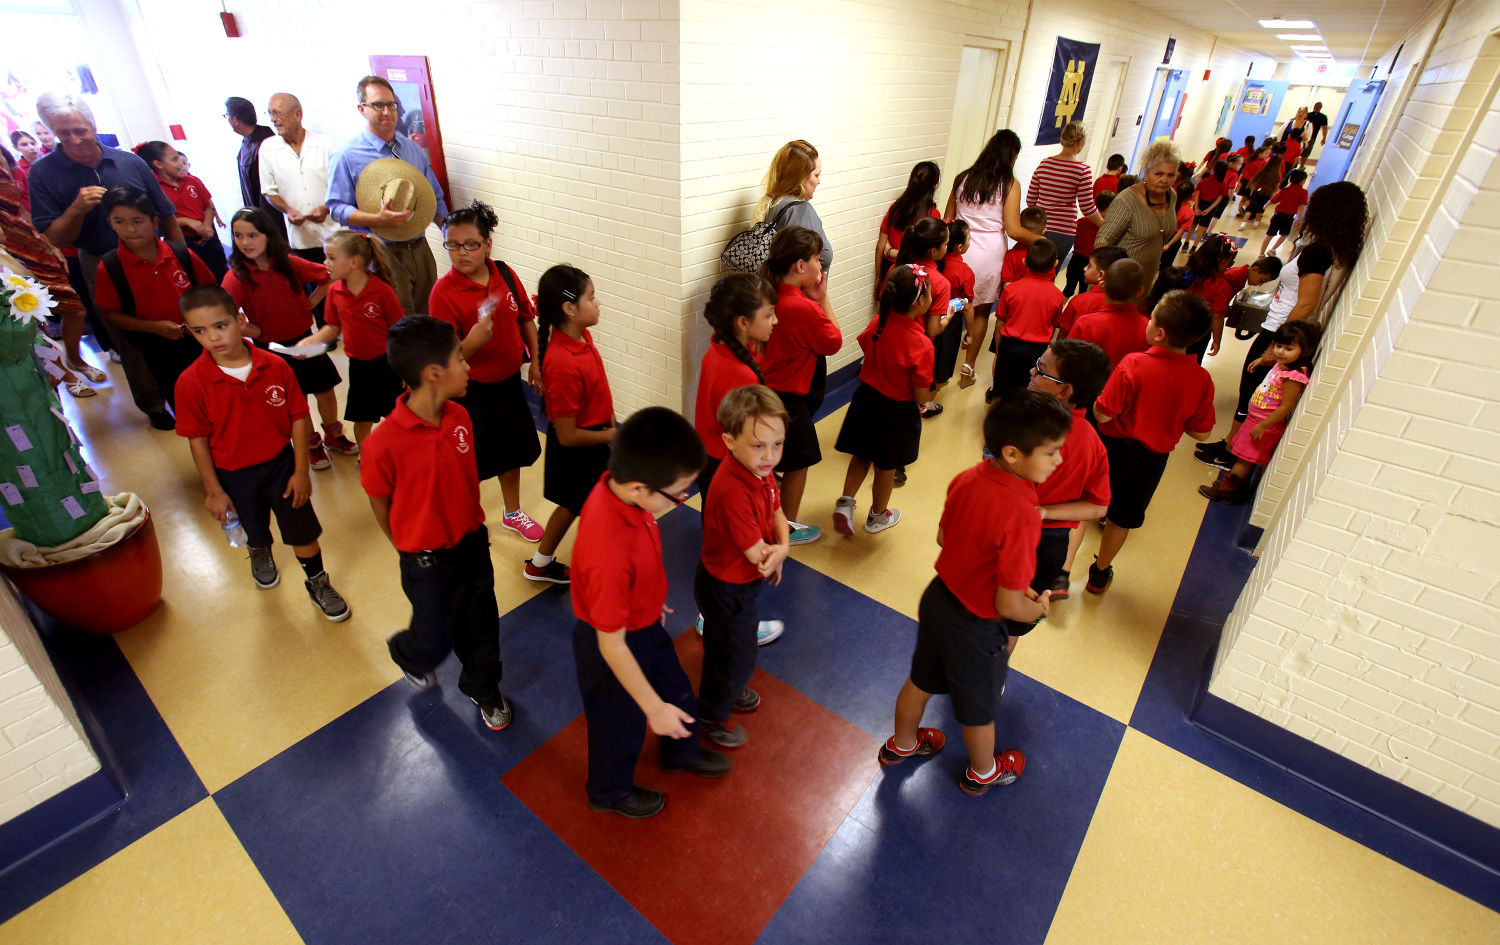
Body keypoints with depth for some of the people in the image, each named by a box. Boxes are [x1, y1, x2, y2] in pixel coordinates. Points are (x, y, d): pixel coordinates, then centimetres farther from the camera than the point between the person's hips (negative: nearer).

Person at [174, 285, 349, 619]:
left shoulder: (276, 367, -16)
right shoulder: (191, 382, -17)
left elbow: (298, 419, -10)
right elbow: (198, 440, -10)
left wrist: (300, 470, -9)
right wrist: (213, 491, -6)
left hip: (281, 464, 0)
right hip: (232, 475, 1)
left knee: (302, 530, 7)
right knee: (253, 532, 24)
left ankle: (318, 584, 31)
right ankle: (260, 555, 60)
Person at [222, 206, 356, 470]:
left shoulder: (290, 263, -9)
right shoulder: (237, 276, -16)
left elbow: (327, 278, 4)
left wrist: (309, 305, -1)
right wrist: (256, 331, -16)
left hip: (304, 339, 2)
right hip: (272, 347, -2)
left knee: (325, 390, 13)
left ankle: (333, 435, 36)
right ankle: (312, 445, 28)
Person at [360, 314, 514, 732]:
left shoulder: (459, 417, -10)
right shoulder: (385, 443, -27)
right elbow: (379, 504, -12)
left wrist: (475, 524, 12)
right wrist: (410, 549, 3)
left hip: (472, 543, 5)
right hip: (427, 560, -4)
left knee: (481, 625, 19)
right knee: (434, 640, 17)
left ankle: (483, 689, 46)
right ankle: (404, 651, 54)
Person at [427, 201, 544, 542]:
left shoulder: (504, 274, -5)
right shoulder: (443, 292, -21)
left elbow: (526, 318, 8)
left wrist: (536, 360, 4)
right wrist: (473, 341, -40)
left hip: (508, 381, 6)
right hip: (469, 390, -6)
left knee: (512, 449, 22)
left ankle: (513, 513, 45)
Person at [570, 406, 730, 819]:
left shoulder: (619, 487, -20)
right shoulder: (609, 556, -44)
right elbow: (611, 644, -30)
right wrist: (653, 707, -18)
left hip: (646, 623, 7)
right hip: (616, 646, -7)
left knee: (680, 696, 30)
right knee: (622, 725, 23)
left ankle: (681, 752, 63)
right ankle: (610, 791, 56)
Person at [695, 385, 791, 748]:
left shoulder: (760, 469, -11)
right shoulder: (732, 492, -39)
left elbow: (776, 513, -1)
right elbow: (756, 552, -33)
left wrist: (782, 547, -19)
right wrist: (778, 551, -14)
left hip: (741, 581, 8)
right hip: (727, 589, -8)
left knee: (725, 643, 33)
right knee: (737, 655, 15)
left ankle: (727, 689, 61)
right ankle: (710, 715, 42)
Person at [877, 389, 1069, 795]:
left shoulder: (965, 479, -13)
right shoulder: (1021, 515, -35)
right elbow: (1008, 605, -28)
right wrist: (1039, 609, -6)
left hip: (937, 596, 6)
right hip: (973, 626, -6)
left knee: (921, 681, 30)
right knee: (978, 708, 24)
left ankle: (901, 744, 57)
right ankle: (982, 773, 54)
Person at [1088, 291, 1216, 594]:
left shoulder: (1134, 364, -23)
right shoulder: (1202, 379, -10)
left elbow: (1103, 415, -22)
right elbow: (1201, 433, -2)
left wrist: (1096, 399, -3)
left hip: (1116, 447, -4)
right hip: (1155, 457, 4)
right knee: (1123, 519, 21)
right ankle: (1100, 574, 40)